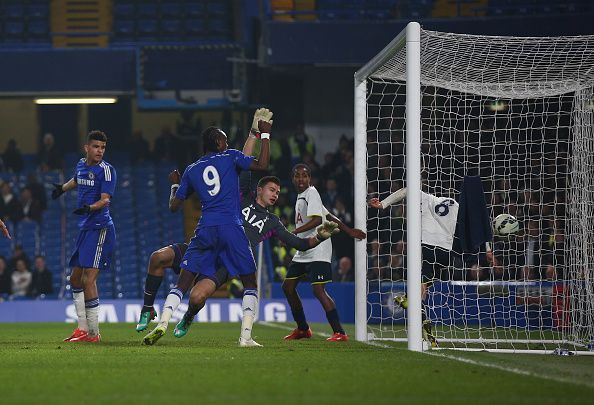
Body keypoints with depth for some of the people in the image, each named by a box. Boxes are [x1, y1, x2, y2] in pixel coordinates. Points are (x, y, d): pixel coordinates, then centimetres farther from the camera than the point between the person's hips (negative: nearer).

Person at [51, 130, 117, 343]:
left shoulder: (106, 170, -10)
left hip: (100, 228, -9)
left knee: (89, 280, -15)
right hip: (85, 228, 9)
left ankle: (93, 332, -12)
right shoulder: (81, 165, 12)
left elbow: (105, 200, -20)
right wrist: (62, 188, 50)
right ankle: (83, 328, 21)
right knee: (75, 279, 14)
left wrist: (89, 208, -36)